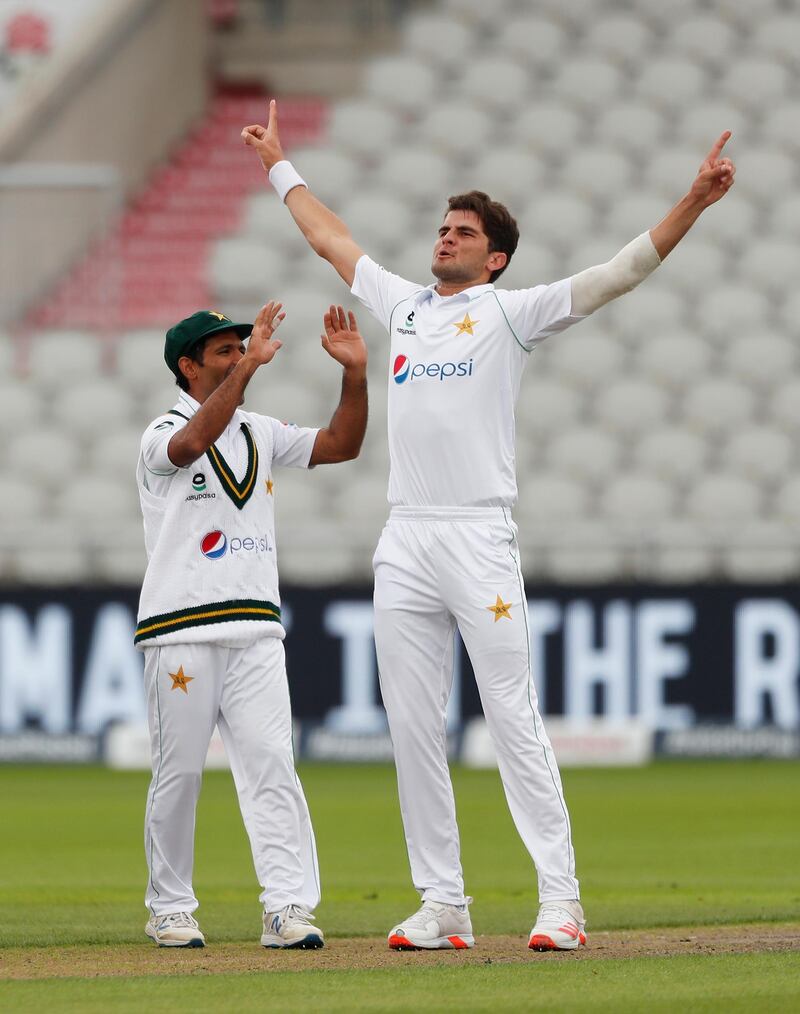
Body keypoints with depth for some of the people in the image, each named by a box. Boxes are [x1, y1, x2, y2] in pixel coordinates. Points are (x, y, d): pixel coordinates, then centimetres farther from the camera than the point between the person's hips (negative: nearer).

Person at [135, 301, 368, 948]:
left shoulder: (261, 434, 16)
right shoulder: (163, 436, -3)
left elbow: (342, 446, 12)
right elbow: (194, 443, -27)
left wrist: (355, 373, -2)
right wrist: (251, 364, -32)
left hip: (256, 632, 4)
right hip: (182, 632, -4)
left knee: (271, 765, -7)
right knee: (179, 773, 0)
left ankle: (288, 908, -12)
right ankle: (169, 909, 13)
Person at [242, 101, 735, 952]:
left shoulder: (510, 313, 4)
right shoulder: (403, 305, 19)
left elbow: (620, 273, -5)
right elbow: (330, 238, 34)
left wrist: (692, 204, -15)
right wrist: (278, 166, 41)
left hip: (480, 542, -5)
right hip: (404, 545, 6)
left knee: (513, 717, -9)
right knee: (412, 726, 3)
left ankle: (560, 899, -10)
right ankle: (442, 905, 7)